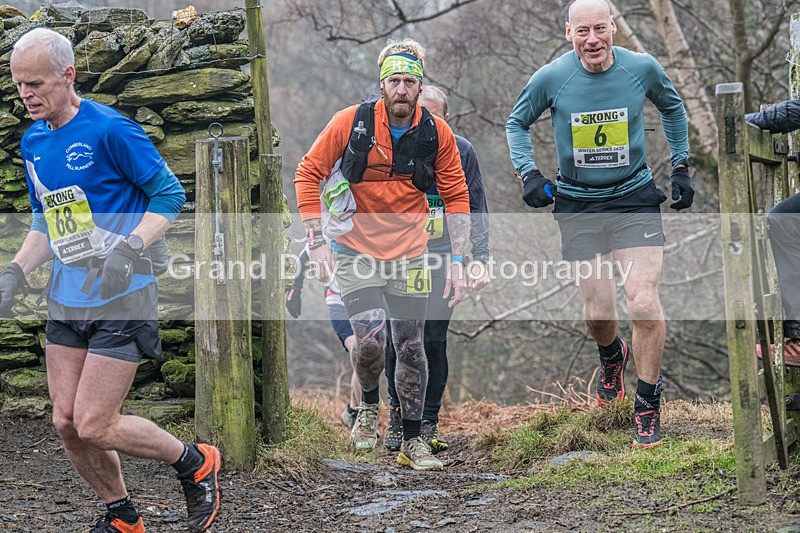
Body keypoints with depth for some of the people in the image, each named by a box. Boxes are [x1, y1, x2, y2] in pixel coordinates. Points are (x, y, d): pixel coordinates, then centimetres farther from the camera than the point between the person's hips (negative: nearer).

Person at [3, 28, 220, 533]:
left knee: (94, 426, -10)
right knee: (67, 423, 6)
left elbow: (170, 195, -10)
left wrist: (129, 248, -23)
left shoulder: (109, 130, -14)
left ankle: (196, 463, 13)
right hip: (66, 300, 7)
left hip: (122, 301, -7)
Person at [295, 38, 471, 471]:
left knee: (410, 347, 4)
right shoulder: (351, 122, -12)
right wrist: (316, 240, -9)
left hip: (408, 255, 2)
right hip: (355, 252, -2)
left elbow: (456, 198, 4)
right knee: (370, 340, -18)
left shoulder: (437, 134, -6)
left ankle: (412, 442, 19)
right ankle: (369, 405, 14)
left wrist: (458, 262, -2)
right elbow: (308, 174, -3)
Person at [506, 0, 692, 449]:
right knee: (598, 311, 4)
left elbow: (672, 107, 14)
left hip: (635, 197, -1)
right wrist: (529, 173, -5)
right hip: (577, 203, 1)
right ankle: (612, 357, 42)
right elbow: (517, 122, 9)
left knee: (644, 302, -14)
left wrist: (681, 166, 11)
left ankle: (648, 404, 5)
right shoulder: (551, 78, -10)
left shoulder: (643, 69, -9)